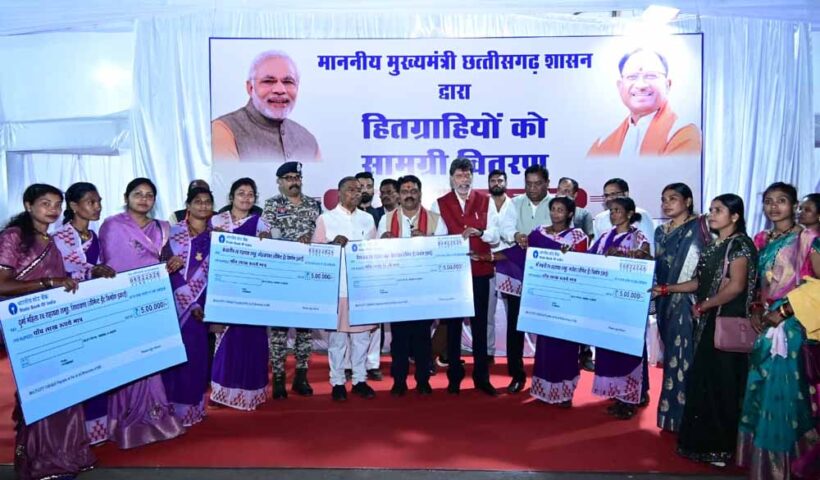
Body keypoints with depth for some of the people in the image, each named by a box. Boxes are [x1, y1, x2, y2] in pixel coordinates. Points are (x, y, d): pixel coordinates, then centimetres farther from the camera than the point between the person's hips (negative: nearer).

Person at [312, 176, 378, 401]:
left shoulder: (367, 219, 12)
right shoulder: (325, 218, 3)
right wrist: (333, 244, -18)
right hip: (337, 286, -3)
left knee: (362, 333, 6)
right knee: (338, 334, 1)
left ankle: (360, 379, 16)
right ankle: (337, 382, 11)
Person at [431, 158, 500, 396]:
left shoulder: (486, 202, 6)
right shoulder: (440, 204, 5)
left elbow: (495, 235, 0)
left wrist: (479, 233, -19)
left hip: (480, 271, 1)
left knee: (480, 323, 7)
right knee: (453, 324, 7)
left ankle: (481, 376, 17)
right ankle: (454, 376, 18)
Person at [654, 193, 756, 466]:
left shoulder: (740, 244, -10)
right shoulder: (714, 246, 15)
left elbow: (735, 287, -19)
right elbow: (701, 282, 14)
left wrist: (702, 306, -11)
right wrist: (666, 289, 8)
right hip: (708, 322, 8)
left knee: (721, 384, -1)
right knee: (703, 381, 12)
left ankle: (720, 448, 11)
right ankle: (704, 441, 24)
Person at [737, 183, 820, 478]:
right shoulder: (762, 240, 12)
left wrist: (784, 311, -16)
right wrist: (756, 308, 2)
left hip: (792, 324, -6)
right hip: (767, 323, 6)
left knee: (784, 389, -2)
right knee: (762, 389, 11)